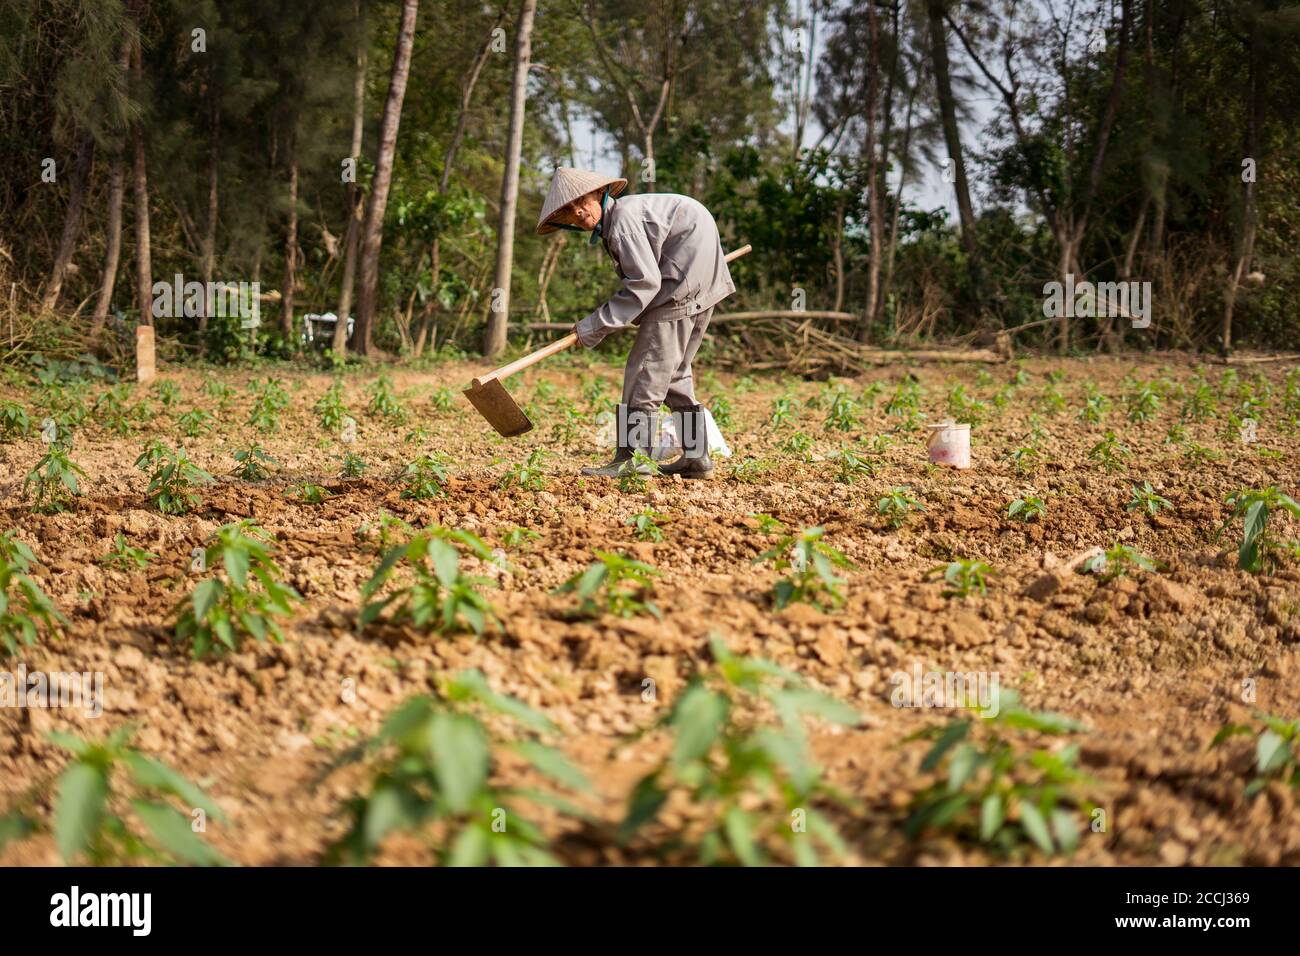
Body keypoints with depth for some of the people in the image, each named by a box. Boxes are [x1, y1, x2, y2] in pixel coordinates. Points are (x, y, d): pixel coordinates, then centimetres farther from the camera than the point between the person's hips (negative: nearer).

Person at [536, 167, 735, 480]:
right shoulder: (612, 224, 15)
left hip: (685, 285, -11)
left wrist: (596, 326, -18)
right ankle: (696, 457, 20)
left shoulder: (623, 217, -16)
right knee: (673, 372, 16)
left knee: (646, 367, -11)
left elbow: (645, 282, -20)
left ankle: (633, 457, -12)